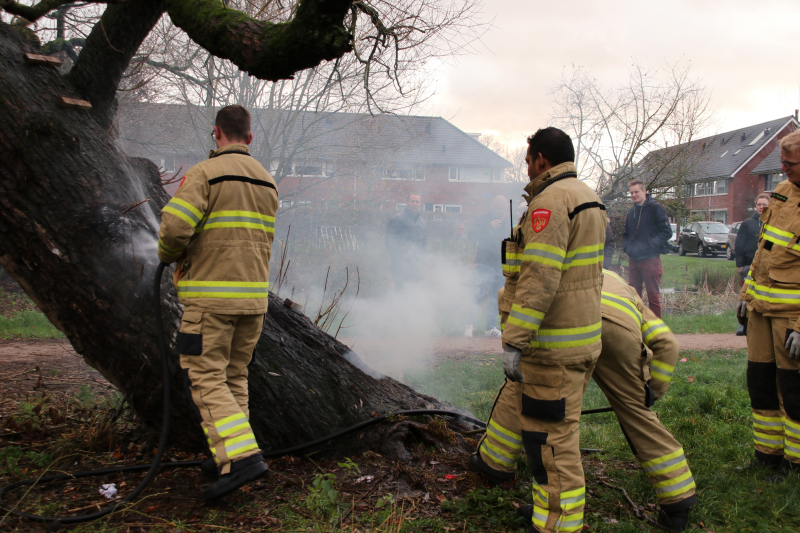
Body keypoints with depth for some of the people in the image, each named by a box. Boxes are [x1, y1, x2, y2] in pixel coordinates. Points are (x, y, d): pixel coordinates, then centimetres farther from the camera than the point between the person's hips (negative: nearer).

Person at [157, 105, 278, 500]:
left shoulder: (205, 174, -9)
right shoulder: (267, 182, 13)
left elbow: (175, 227, -19)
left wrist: (168, 255, 2)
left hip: (211, 295, -7)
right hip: (254, 294, 7)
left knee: (206, 378, -2)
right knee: (234, 375, 17)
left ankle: (241, 456, -13)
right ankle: (230, 454, 23)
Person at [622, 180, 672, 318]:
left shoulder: (655, 208, -5)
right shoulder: (631, 211, 14)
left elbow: (667, 232, -8)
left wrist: (651, 245, -15)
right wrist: (626, 247, 7)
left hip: (650, 260, -6)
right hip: (633, 260, 6)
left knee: (653, 296, -2)